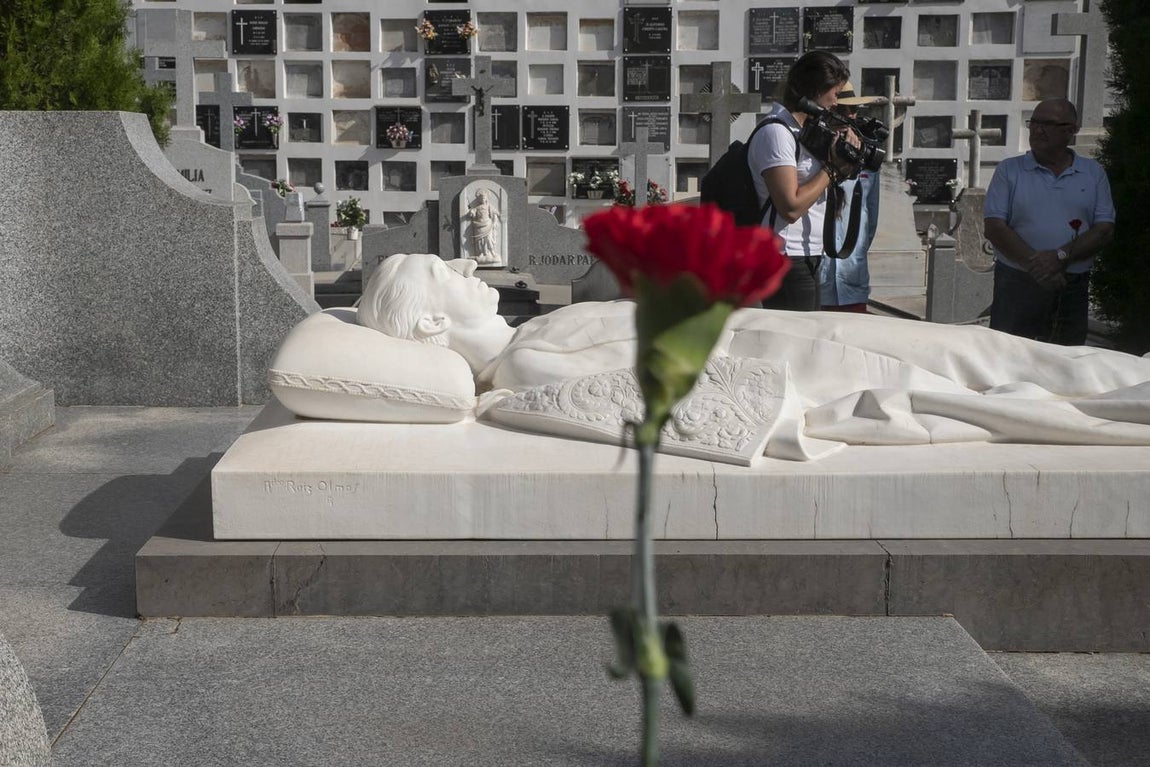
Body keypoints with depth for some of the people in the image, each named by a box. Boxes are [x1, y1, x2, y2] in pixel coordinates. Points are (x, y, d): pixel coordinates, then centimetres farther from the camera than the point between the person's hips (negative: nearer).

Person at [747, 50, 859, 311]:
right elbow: (791, 207, -22)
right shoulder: (775, 133, -14)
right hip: (786, 262, -10)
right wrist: (832, 169, -12)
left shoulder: (803, 130, 16)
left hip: (807, 260, 10)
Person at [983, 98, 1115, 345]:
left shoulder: (1093, 173, 9)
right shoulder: (1009, 170, 5)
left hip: (1073, 290, 2)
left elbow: (1104, 230, 2)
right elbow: (994, 227, -5)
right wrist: (1034, 263, -16)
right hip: (1016, 284, -2)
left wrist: (1061, 256, -15)